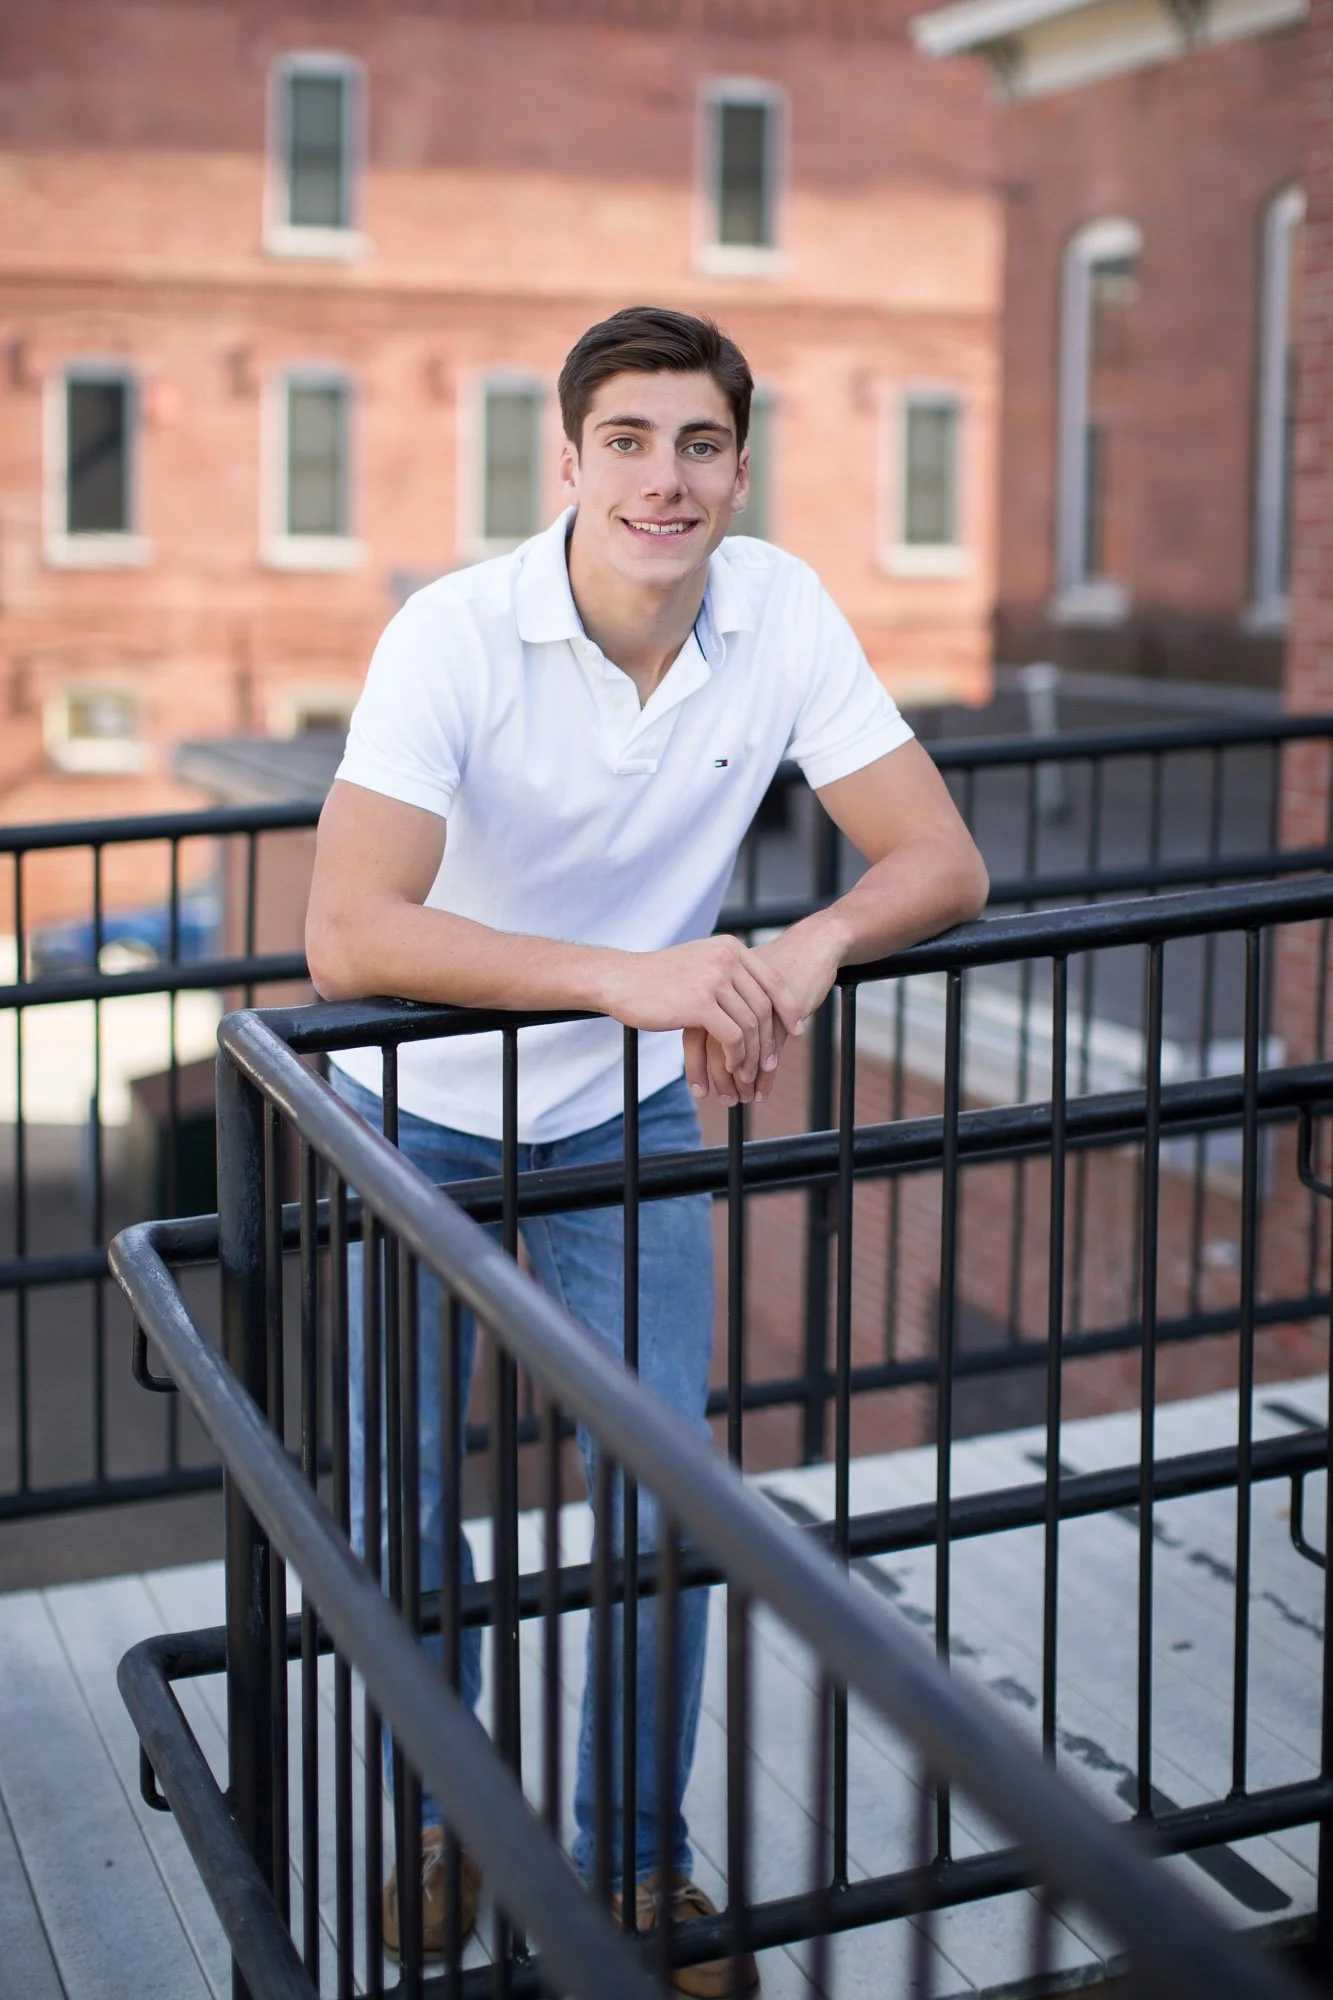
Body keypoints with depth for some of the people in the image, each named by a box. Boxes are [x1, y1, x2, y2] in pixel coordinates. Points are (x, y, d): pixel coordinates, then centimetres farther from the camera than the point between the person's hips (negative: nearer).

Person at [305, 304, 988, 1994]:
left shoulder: (781, 614, -15)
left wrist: (815, 942, -35)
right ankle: (442, 1810, 34)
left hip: (629, 1114, 2)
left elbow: (942, 859, -13)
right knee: (401, 1497, 6)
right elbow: (348, 935, -37)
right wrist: (629, 976, -47)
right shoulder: (456, 636, -26)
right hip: (420, 1114, -2)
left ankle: (636, 1856, 25)